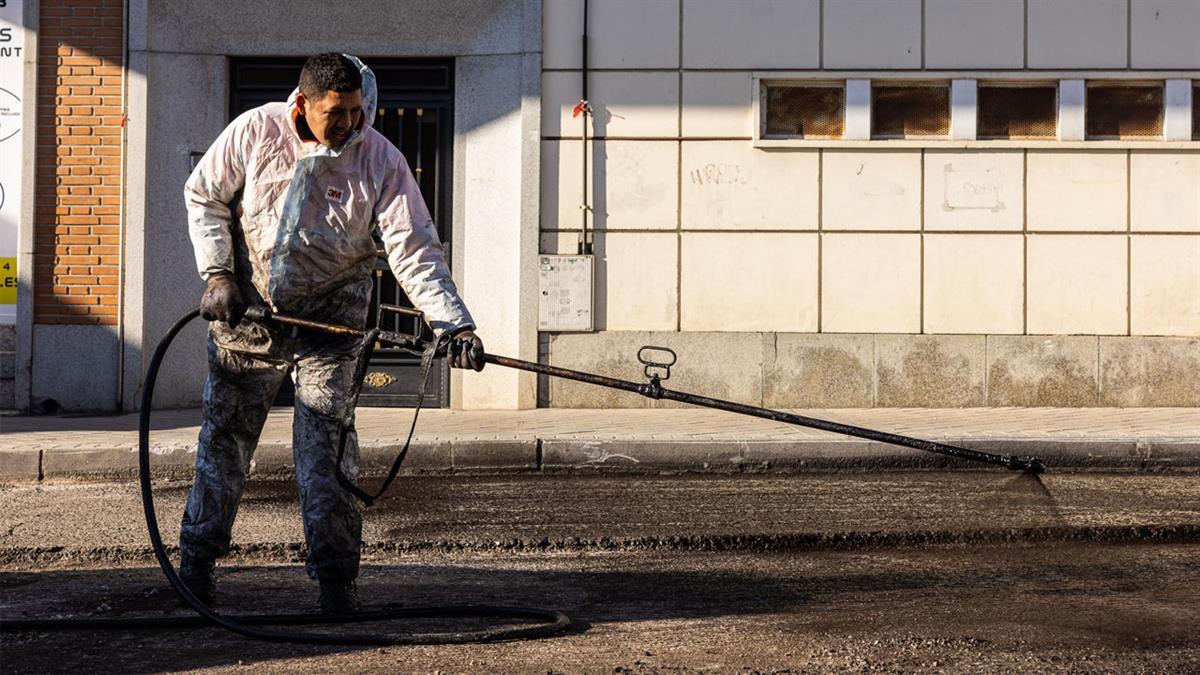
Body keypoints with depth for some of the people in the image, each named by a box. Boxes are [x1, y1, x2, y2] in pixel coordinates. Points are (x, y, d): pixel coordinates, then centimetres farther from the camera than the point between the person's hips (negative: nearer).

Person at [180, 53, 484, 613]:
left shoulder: (380, 160, -13)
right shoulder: (253, 132, -10)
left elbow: (414, 250, -18)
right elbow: (203, 195, 4)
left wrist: (453, 324, -29)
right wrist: (217, 273, -6)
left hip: (328, 317, -1)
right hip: (245, 309, 2)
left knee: (326, 438, -9)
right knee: (224, 434, 10)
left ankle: (335, 573, 2)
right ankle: (197, 556, 27)